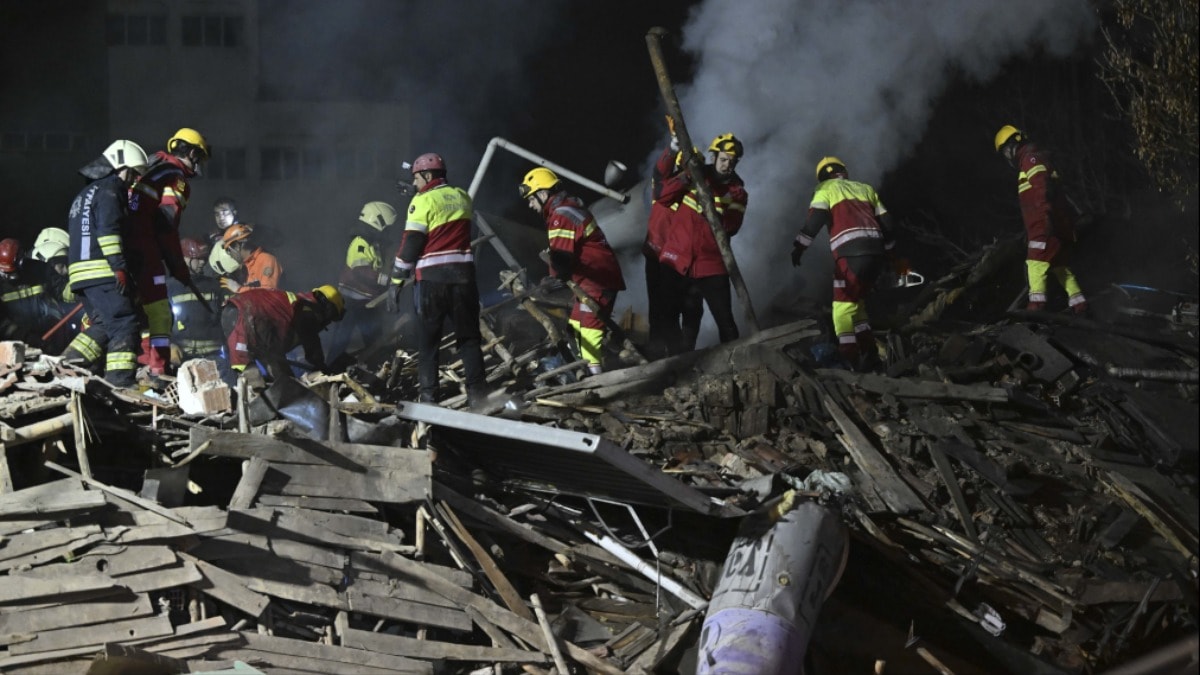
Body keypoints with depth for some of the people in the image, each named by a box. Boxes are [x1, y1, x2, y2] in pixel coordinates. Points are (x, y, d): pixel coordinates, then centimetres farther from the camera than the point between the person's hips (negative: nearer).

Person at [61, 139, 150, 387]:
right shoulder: (110, 190, -5)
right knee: (124, 323, -10)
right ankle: (121, 379, -18)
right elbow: (108, 230, -18)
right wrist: (120, 267, -22)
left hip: (80, 270, 9)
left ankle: (69, 364, 2)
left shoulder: (86, 194, 28)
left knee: (103, 324, 14)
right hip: (102, 271, -9)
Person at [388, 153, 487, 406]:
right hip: (463, 273, 4)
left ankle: (428, 396, 0)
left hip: (432, 278, -4)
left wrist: (397, 281, -4)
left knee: (427, 341, 5)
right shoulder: (462, 197, 9)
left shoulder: (423, 201, -6)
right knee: (469, 337, 11)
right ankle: (477, 393, 3)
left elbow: (410, 244, -9)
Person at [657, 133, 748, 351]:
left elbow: (731, 227, -10)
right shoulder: (696, 177, 7)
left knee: (725, 319, -5)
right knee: (668, 315, 4)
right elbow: (663, 197, -2)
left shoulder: (737, 192, 4)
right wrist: (683, 181, -17)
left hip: (711, 265, -1)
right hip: (677, 260, 1)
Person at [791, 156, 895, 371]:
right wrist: (889, 250, 32)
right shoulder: (866, 188, 28)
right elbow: (885, 221, 23)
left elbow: (815, 218, -4)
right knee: (857, 302, 19)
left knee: (844, 307, -4)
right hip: (876, 252, 6)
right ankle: (869, 355, 12)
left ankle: (849, 359, -14)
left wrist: (800, 245, -4)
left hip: (851, 252, -6)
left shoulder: (826, 189, 14)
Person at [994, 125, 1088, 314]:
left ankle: (1036, 303, -26)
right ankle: (1079, 303, 20)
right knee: (1060, 265, 16)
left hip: (1046, 224, -11)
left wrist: (1046, 216, -29)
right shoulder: (1030, 160, 26)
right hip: (1056, 226, 11)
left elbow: (1042, 189, -21)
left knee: (1036, 262, -17)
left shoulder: (1031, 158, -6)